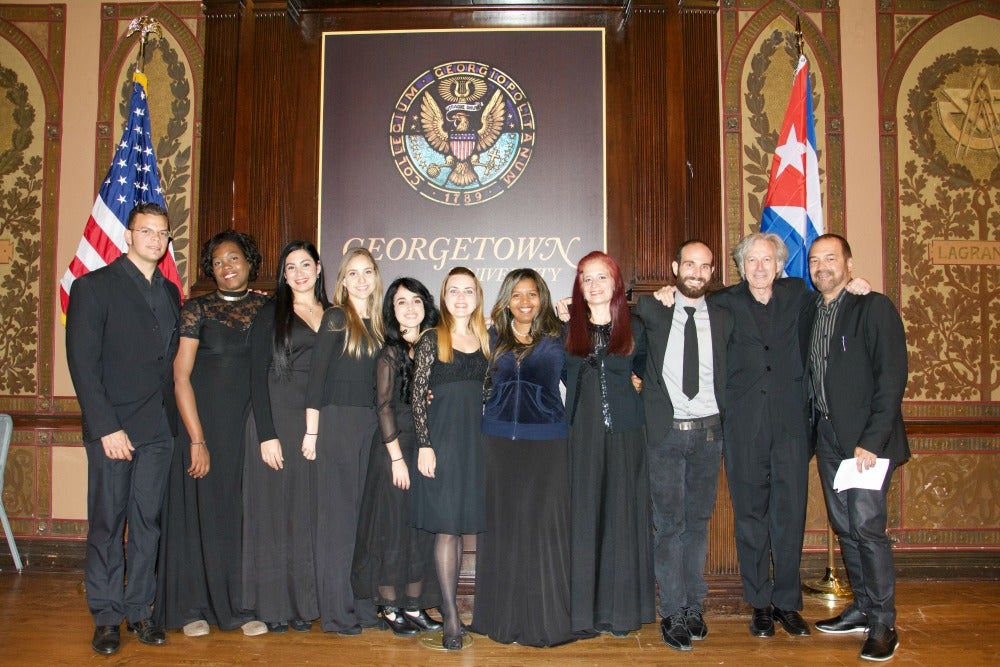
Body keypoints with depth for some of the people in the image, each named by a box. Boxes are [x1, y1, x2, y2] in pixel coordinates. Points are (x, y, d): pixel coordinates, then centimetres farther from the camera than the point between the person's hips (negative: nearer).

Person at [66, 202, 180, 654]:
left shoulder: (170, 293, 14)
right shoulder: (93, 286, -3)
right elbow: (82, 363, -9)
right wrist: (106, 427, -13)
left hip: (159, 429, 5)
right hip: (113, 427, -4)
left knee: (147, 523, 9)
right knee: (107, 524, 4)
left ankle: (139, 609, 20)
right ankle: (107, 618, 15)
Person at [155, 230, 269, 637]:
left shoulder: (268, 308, 7)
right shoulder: (197, 309, -1)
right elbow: (180, 377, -5)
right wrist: (198, 440, -11)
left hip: (252, 425, 2)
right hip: (204, 424, -2)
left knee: (246, 513, 5)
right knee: (200, 510, 4)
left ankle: (242, 604, 17)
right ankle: (193, 607, 17)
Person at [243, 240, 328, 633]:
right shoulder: (271, 314, 2)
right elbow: (258, 376, -4)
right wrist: (267, 434, -13)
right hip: (276, 420, -3)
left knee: (309, 513, 7)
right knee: (274, 510, 2)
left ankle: (303, 602, 17)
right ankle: (273, 605, 12)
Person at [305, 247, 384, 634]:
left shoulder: (376, 324, 14)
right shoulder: (336, 318, -4)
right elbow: (317, 375, -7)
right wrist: (311, 431, -11)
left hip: (369, 423, 6)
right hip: (336, 421, -6)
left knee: (361, 511, 9)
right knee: (336, 512, -1)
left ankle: (360, 602, 18)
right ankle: (336, 610, 7)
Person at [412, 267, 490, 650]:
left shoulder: (485, 340, 11)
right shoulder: (432, 340, -1)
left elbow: (488, 393, 14)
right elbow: (418, 395, -5)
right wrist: (424, 445, -12)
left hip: (476, 438, 4)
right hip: (442, 437, -4)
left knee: (460, 524, 9)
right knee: (445, 527, -2)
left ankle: (449, 599, 22)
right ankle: (451, 617, 4)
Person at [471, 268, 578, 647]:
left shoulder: (556, 338, 3)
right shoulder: (492, 338, 9)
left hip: (545, 441, -2)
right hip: (498, 440, 2)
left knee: (543, 526, 0)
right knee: (501, 526, 7)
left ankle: (544, 618, 11)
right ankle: (502, 616, 18)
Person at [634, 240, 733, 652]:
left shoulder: (723, 318, 7)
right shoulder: (652, 311, 1)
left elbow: (729, 377, 12)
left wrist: (728, 427, 5)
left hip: (708, 431, 2)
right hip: (666, 431, -2)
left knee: (698, 522, 10)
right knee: (669, 524, 0)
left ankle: (694, 607, 21)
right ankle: (674, 614, 9)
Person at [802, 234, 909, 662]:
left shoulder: (874, 308, -8)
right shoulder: (809, 315, 12)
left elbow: (892, 377, -14)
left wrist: (872, 440, -19)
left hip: (866, 438, -6)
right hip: (828, 437, 7)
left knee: (866, 527, -8)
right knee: (844, 527, 12)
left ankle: (883, 624, 5)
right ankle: (863, 608, 25)